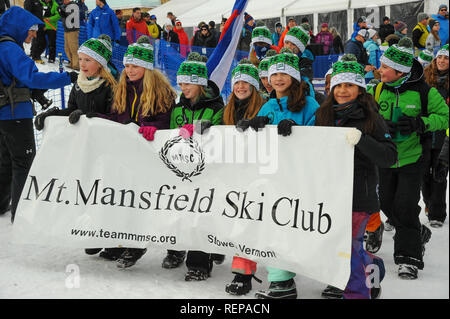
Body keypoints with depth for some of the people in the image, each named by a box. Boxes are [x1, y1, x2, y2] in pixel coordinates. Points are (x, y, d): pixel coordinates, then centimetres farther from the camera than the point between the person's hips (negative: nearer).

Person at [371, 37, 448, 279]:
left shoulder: (424, 92, -12)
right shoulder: (377, 91, -2)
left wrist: (420, 123, -24)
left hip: (411, 159, -4)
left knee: (405, 208, -8)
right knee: (387, 205, 10)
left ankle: (409, 258, 6)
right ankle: (418, 234, 37)